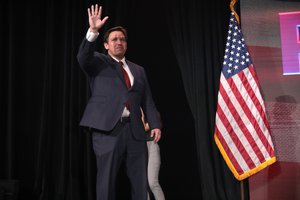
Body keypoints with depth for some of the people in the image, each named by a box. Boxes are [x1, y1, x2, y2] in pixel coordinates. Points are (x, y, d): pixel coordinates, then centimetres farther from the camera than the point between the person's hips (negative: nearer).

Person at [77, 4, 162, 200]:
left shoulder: (138, 70, 20)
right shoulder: (98, 62, 10)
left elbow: (148, 101, 15)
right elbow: (83, 57, -13)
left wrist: (155, 124, 3)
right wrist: (93, 31, -25)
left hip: (135, 130, 4)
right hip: (108, 128, -4)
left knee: (141, 181, 6)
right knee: (107, 180, 0)